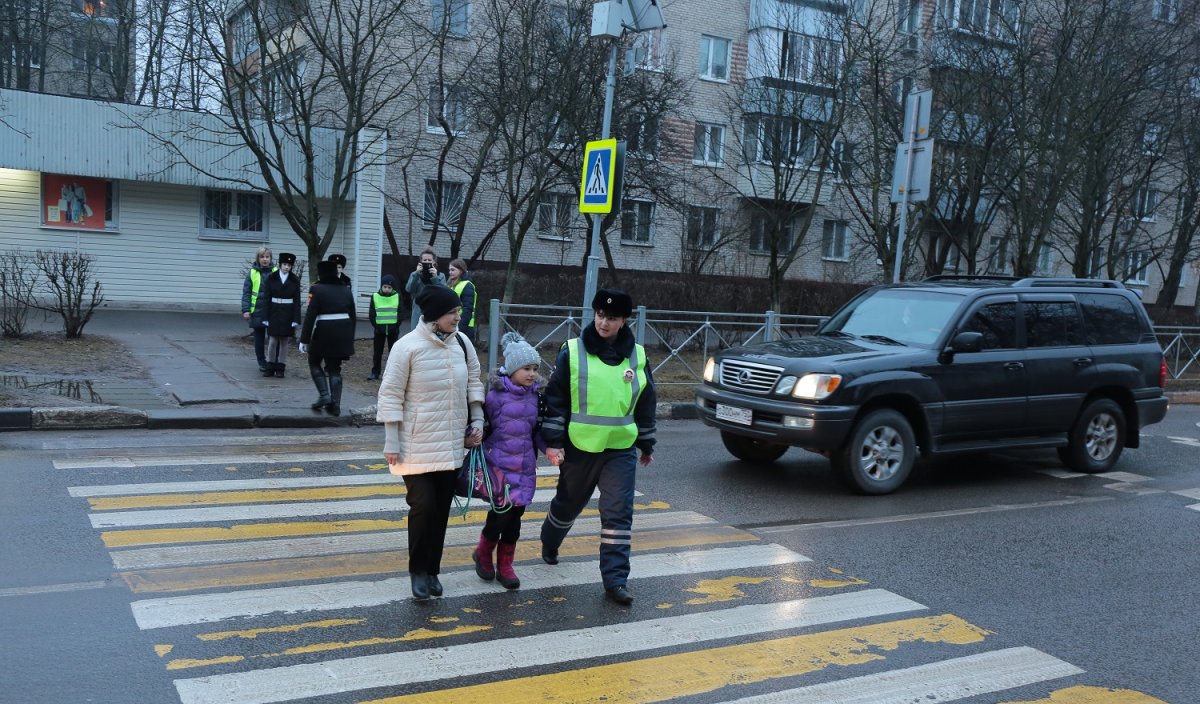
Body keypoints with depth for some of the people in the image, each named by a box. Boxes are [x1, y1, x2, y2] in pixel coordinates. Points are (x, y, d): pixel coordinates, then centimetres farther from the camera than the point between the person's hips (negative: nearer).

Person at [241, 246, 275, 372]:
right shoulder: (252, 273, 1)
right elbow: (246, 293, 2)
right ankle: (262, 362, 19)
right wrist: (246, 310, -4)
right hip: (257, 311, 1)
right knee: (259, 338, 9)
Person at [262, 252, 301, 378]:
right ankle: (270, 367, 11)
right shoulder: (271, 278, 0)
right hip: (274, 314, 0)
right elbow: (266, 299, 0)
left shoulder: (294, 280, 1)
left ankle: (280, 368, 12)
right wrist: (266, 317, -5)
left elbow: (297, 301, 0)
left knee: (284, 341, 5)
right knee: (272, 341, 0)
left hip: (288, 315, 0)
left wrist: (296, 320, -6)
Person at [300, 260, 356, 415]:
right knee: (335, 369, 11)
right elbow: (353, 317, 12)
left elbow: (310, 316, -12)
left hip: (323, 334, -4)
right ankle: (335, 405, 6)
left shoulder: (317, 289, -8)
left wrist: (304, 340, -9)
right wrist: (349, 340, 19)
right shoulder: (346, 291, 9)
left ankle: (324, 395, 2)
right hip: (343, 335, 5)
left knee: (314, 363, 16)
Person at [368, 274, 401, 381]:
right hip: (379, 329, 1)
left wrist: (397, 326, -6)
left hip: (393, 329, 0)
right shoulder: (375, 296, -2)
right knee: (377, 352, 8)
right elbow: (371, 313, 1)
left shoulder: (397, 296, -1)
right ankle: (375, 372, 16)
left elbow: (400, 313, 1)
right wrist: (376, 325, -6)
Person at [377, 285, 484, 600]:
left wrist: (477, 421, 6)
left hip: (452, 444, 5)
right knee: (423, 505, -10)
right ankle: (418, 570, 12)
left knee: (441, 509, 12)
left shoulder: (461, 343, 1)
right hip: (417, 446, -5)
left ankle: (432, 570, 28)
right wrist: (391, 444, -11)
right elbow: (390, 395, -11)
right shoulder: (408, 347, -14)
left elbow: (474, 381, 14)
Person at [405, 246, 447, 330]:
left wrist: (435, 277, -14)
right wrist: (417, 274, -13)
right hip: (419, 315, 0)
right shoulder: (414, 275, 12)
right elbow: (408, 289, -6)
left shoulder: (441, 276, 10)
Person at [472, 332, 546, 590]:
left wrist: (549, 449, 0)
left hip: (525, 465, 5)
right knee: (503, 510, -7)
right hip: (500, 463, -5)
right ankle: (483, 553, 21)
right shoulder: (496, 394, -11)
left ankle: (504, 566, 22)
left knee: (516, 514, 8)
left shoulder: (534, 395, 5)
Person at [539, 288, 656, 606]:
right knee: (568, 503, 18)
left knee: (619, 513, -5)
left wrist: (646, 444, 15)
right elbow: (555, 399, -4)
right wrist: (553, 441, -9)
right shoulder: (573, 351, -5)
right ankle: (549, 543, 47)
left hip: (621, 450, 1)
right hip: (579, 448, -1)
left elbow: (645, 403, 12)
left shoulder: (636, 355, 4)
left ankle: (615, 579, 1)